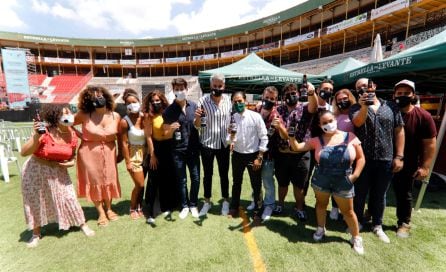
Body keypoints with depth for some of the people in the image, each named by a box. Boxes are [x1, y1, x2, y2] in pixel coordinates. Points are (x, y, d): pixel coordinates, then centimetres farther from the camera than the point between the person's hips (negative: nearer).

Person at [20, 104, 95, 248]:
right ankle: (36, 233, 32)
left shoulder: (72, 135, -9)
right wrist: (36, 137, -38)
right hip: (35, 170, -2)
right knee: (35, 202, 10)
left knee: (69, 197, 3)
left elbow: (72, 155, 7)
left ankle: (83, 225, 19)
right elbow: (23, 152, -24)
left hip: (58, 171, 3)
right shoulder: (45, 133, -24)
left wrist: (70, 162, -15)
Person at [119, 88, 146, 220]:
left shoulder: (144, 117, -3)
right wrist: (127, 162, -11)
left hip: (145, 154, 4)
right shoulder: (125, 121, -14)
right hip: (133, 155, -4)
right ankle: (132, 209, 24)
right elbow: (124, 143, -12)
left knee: (141, 184, 11)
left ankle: (139, 207, 30)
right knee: (140, 185, 0)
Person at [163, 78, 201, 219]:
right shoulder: (169, 110, -5)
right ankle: (185, 206, 29)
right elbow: (166, 134, -3)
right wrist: (171, 129, -25)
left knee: (195, 178, 8)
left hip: (193, 149, 2)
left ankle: (193, 204, 28)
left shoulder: (194, 106, 1)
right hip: (178, 151, -1)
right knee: (181, 180, 10)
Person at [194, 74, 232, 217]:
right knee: (207, 174, 12)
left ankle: (225, 201, 32)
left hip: (223, 144, 2)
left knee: (224, 173, 13)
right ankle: (207, 201, 30)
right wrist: (197, 117, -28)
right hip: (207, 143, -1)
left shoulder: (229, 100, -1)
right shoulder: (203, 101, -9)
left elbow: (232, 121, 8)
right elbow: (197, 125, -7)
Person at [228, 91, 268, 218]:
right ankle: (234, 208, 40)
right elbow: (229, 139, 0)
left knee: (256, 185, 11)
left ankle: (257, 209, 35)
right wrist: (230, 138, -24)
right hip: (237, 155, 3)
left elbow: (264, 138, -9)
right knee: (236, 183, 19)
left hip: (253, 155, -3)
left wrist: (259, 157, -11)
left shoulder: (256, 116, -12)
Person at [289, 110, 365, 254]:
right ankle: (321, 229, 44)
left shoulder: (350, 137, -7)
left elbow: (361, 158, -1)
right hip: (321, 180, 1)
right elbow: (297, 147, -9)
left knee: (347, 211, 13)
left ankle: (356, 238, 37)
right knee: (321, 204, 20)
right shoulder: (317, 140, -7)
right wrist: (291, 136, -24)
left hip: (343, 182, -1)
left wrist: (355, 174, -10)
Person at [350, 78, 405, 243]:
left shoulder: (391, 107, 5)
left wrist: (399, 156, -1)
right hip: (363, 158, -1)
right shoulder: (356, 108, 1)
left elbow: (399, 131, 4)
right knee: (360, 193, 10)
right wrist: (364, 106, -36)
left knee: (380, 194, 15)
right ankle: (357, 222, 29)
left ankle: (377, 225, 33)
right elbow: (357, 122, -20)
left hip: (386, 159, 2)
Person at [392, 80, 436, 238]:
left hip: (408, 165, -1)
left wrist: (425, 167, -13)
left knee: (404, 194, 13)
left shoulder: (423, 116, -10)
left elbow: (430, 144, -9)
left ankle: (404, 223, 31)